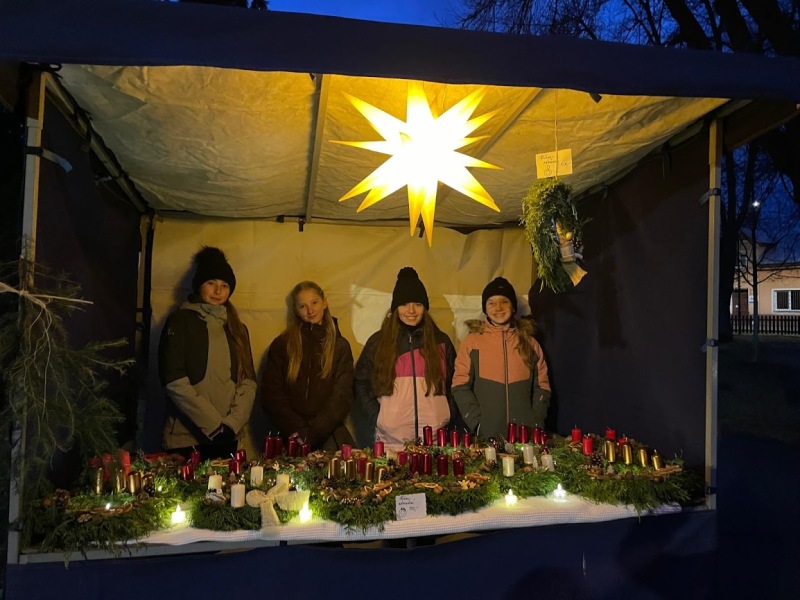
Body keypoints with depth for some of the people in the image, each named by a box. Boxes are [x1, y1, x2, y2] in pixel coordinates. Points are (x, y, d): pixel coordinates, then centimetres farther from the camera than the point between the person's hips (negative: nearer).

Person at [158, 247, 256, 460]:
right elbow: (174, 381, -11)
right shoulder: (181, 321, -2)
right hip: (186, 439, -4)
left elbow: (248, 381, 6)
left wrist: (232, 423, -8)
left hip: (227, 438, 4)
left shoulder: (237, 328, 12)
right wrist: (213, 424, -13)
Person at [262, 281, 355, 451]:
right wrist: (300, 430, -11)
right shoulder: (281, 345, 5)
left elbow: (342, 397, -2)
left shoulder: (340, 346, 6)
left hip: (329, 436, 0)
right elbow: (272, 395, 1)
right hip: (291, 437, 0)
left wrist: (311, 433, -13)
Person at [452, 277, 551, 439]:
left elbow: (542, 386, 11)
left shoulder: (530, 343, 10)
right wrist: (478, 423, -11)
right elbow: (460, 386, -1)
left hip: (526, 433, 2)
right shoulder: (472, 342, 2)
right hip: (486, 434, -2)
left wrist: (536, 422, -1)